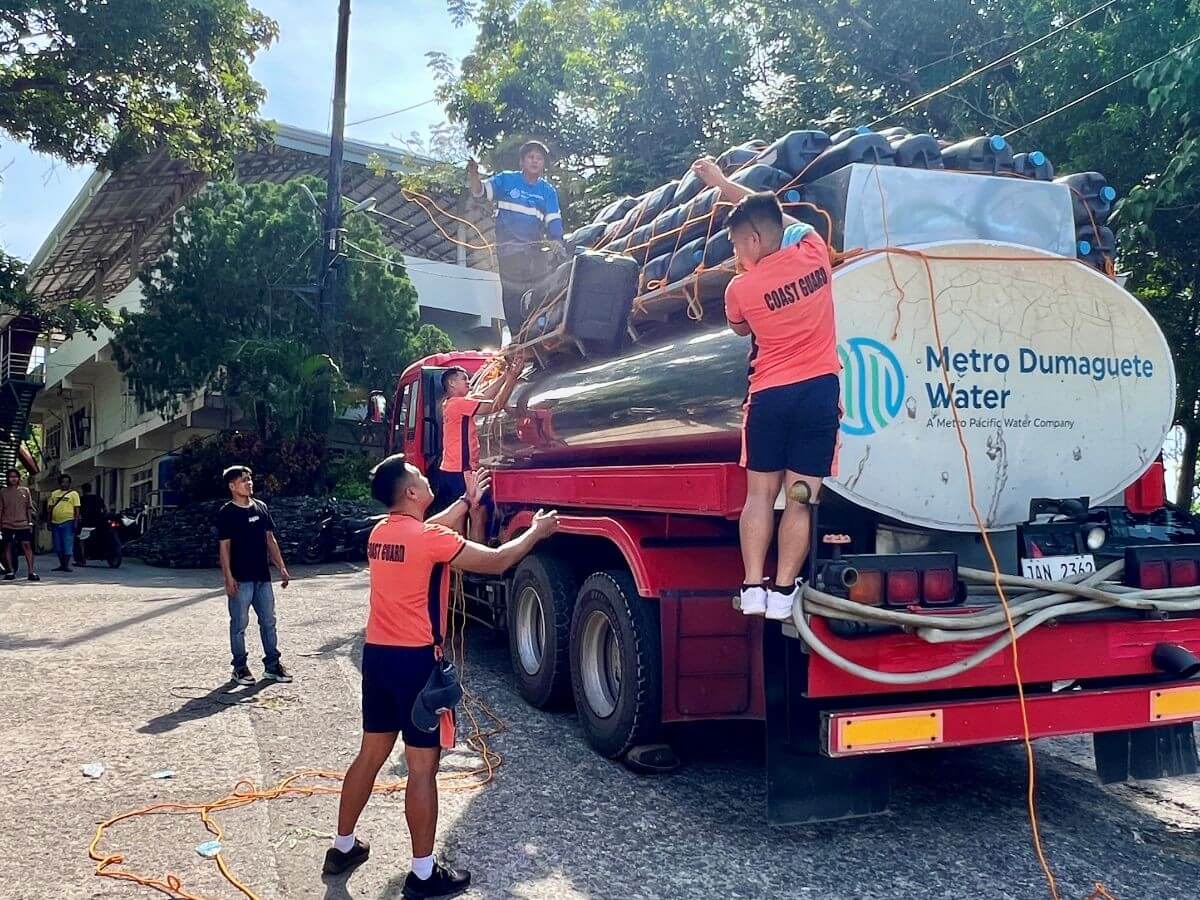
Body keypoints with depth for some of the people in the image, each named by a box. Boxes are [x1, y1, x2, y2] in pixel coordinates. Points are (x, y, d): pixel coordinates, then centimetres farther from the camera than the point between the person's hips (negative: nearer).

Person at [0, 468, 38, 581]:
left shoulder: (25, 490, 7)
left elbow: (29, 508, 9)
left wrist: (30, 522, 4)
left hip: (23, 524, -1)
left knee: (27, 545, -7)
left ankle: (31, 572, -8)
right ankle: (11, 571, 11)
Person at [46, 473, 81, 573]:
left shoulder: (73, 493, 3)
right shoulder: (54, 493, 15)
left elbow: (77, 509, -2)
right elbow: (49, 508, 17)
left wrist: (76, 522, -10)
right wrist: (48, 521, 10)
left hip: (68, 522, -5)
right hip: (55, 523, 5)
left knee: (68, 545, -6)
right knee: (58, 546, 10)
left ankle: (66, 565, -3)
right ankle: (61, 564, 19)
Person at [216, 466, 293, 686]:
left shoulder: (261, 507, 9)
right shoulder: (226, 513, -7)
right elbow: (224, 547, -9)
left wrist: (281, 567, 9)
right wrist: (228, 578, -15)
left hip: (263, 577, 6)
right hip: (241, 579, -5)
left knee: (268, 622, 10)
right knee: (239, 624, 4)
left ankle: (272, 664, 18)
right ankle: (240, 667, 15)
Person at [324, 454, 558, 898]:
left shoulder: (381, 533, 7)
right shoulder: (430, 540, -18)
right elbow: (496, 562, -11)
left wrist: (467, 501, 33)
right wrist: (537, 531, 4)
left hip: (377, 655, 8)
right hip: (415, 661, -8)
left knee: (371, 754, 20)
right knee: (422, 767, 1)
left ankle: (343, 847, 32)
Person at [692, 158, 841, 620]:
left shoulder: (740, 288, -6)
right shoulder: (813, 253, 0)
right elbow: (777, 215, 20)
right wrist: (723, 183, 28)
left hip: (769, 395, -1)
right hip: (819, 390, 2)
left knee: (760, 493, 11)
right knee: (801, 498, 2)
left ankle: (752, 587, 8)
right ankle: (782, 591, 3)